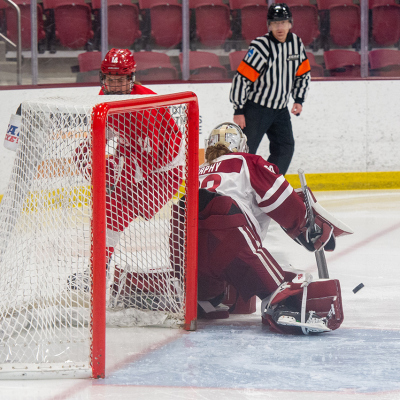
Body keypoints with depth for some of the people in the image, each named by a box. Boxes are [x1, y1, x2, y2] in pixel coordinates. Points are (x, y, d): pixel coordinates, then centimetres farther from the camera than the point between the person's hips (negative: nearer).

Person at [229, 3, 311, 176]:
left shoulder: (296, 43, 1)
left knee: (285, 148, 5)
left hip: (280, 109, 6)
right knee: (246, 150, -9)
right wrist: (238, 111, -19)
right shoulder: (261, 46, -20)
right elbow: (241, 79, -19)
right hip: (256, 107, -6)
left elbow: (303, 74, 16)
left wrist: (299, 100, 6)